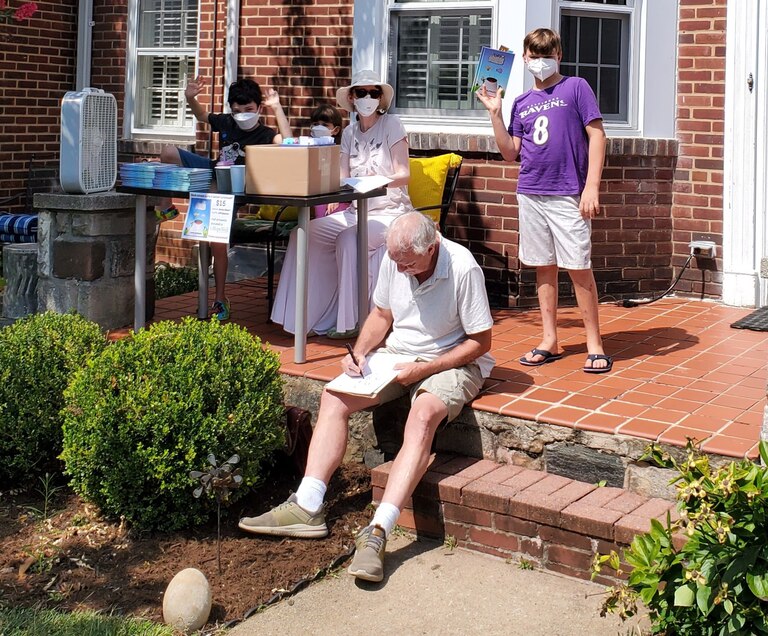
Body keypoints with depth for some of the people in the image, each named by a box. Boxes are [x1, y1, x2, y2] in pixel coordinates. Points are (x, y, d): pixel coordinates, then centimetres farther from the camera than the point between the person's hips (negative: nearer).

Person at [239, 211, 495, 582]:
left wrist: (423, 370, -22)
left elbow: (480, 342, -15)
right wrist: (359, 352, -6)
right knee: (334, 398, -14)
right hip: (397, 358, 6)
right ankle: (307, 508, -18)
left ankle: (378, 531, -44)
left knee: (423, 415, -36)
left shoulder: (463, 269, -21)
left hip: (451, 361, -6)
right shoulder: (394, 259, -4)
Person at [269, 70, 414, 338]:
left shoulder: (391, 125, -2)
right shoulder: (350, 132, 13)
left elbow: (404, 175, -10)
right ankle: (303, 318, -12)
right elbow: (342, 178, 6)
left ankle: (350, 321, -20)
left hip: (390, 212, -6)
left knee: (347, 239, -33)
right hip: (357, 211, 6)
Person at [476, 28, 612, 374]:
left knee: (579, 267, -4)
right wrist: (495, 113, 2)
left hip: (568, 195, -5)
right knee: (544, 268, 10)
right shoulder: (522, 103, 14)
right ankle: (549, 341, 17)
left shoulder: (575, 88, 0)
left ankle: (594, 343, 5)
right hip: (530, 195, 5)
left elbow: (596, 135, -4)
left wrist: (592, 186, -11)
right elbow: (511, 153, 11)